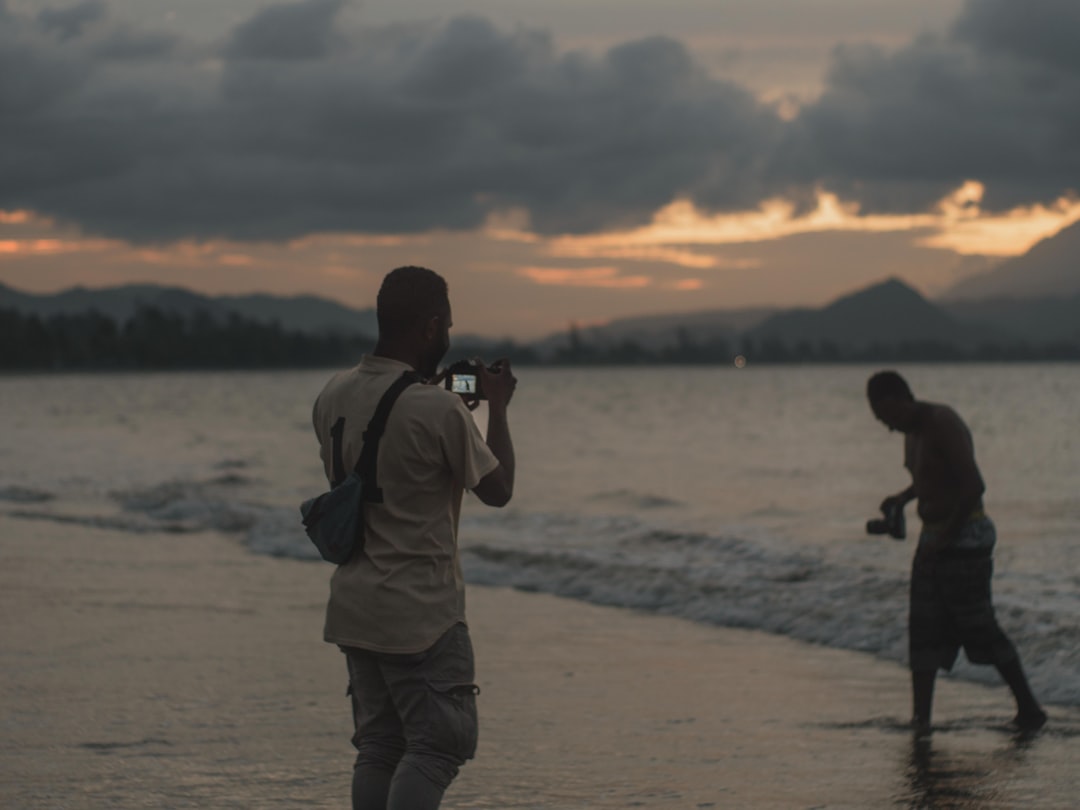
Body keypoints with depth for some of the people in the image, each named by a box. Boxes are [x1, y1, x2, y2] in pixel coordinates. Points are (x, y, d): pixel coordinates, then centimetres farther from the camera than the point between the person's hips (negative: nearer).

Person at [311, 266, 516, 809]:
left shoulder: (333, 397, 3)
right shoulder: (437, 409, -17)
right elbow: (497, 490, -5)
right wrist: (498, 408, 8)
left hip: (354, 607, 7)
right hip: (422, 612, -7)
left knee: (378, 748, 11)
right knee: (438, 744, -2)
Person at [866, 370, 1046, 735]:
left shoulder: (943, 424, -19)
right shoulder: (913, 430, 11)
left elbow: (974, 485, -25)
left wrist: (947, 535, -22)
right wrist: (904, 497, 12)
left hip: (964, 539, -9)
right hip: (934, 539, 9)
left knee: (979, 627, -4)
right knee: (924, 627, 2)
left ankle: (1029, 708, 7)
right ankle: (921, 715, 1)